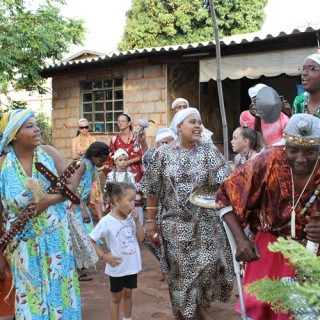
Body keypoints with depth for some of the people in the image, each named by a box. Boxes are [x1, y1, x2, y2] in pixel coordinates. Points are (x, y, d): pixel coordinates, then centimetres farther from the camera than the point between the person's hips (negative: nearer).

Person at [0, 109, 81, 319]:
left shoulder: (49, 153, -5)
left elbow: (71, 186, -2)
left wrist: (51, 199, -22)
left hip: (57, 238, 2)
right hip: (26, 245, -2)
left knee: (61, 290, 14)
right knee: (33, 296, 9)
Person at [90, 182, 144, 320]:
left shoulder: (131, 218, -6)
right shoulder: (107, 221, -20)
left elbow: (140, 238, -1)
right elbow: (90, 241, -15)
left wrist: (137, 221, -13)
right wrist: (103, 256, -16)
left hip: (132, 265, 5)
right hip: (117, 267, -5)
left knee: (128, 293, 22)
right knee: (116, 297, 13)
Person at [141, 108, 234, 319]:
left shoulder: (208, 151, -1)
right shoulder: (163, 153, -2)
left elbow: (224, 181, -12)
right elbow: (153, 190, 1)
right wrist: (151, 220, 1)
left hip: (205, 221, 1)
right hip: (175, 222, -1)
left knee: (208, 264, 3)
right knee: (181, 268, 6)